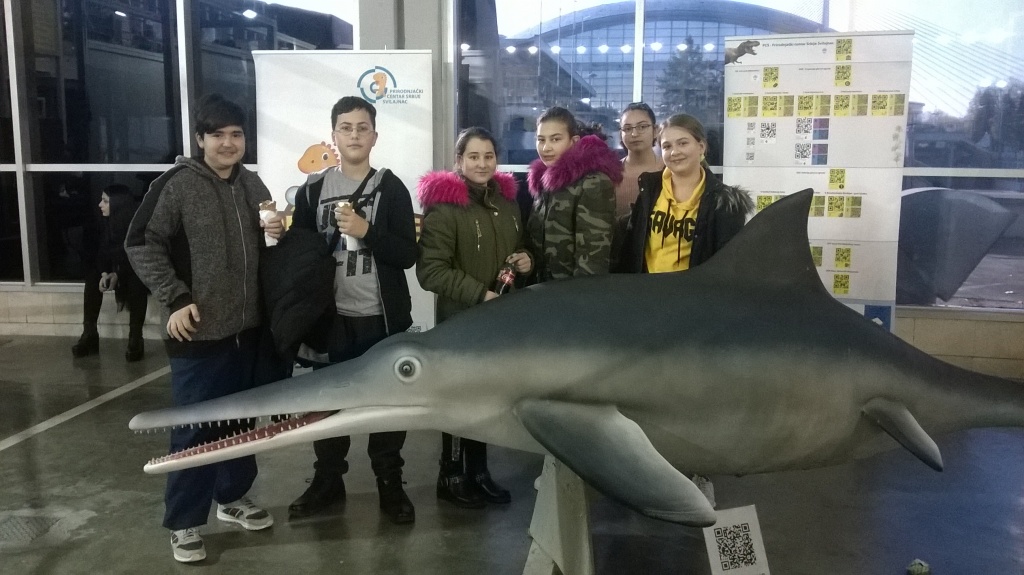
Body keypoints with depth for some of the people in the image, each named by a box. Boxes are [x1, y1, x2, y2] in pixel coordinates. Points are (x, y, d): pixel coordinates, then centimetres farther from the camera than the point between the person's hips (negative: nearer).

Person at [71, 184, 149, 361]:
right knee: (93, 279, -19)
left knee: (136, 281, -37)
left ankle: (136, 338, -35)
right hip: (118, 272, 6)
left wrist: (117, 274, -33)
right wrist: (105, 273, -21)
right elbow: (102, 254, 0)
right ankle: (89, 334, -17)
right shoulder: (110, 223, -1)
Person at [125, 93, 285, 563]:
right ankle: (184, 522, 17)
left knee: (241, 420, 17)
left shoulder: (252, 186, 10)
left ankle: (233, 498, 35)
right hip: (199, 332, -6)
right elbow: (141, 243, -10)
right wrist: (174, 299, -16)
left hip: (247, 328, 6)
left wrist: (277, 234, -1)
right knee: (195, 428, 1)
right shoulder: (177, 184, -10)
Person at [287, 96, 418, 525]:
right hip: (330, 317, 2)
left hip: (382, 318, -2)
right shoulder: (312, 189, 5)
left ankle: (390, 484, 22)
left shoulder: (391, 188, 0)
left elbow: (407, 254, -7)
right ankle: (327, 481, 29)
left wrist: (365, 230, -19)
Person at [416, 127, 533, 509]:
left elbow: (517, 249, 23)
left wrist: (526, 261, 0)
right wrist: (481, 295, -24)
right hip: (461, 319, -6)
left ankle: (478, 472, 29)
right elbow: (430, 270, -20)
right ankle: (451, 478, 22)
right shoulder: (444, 204, -13)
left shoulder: (507, 200, 9)